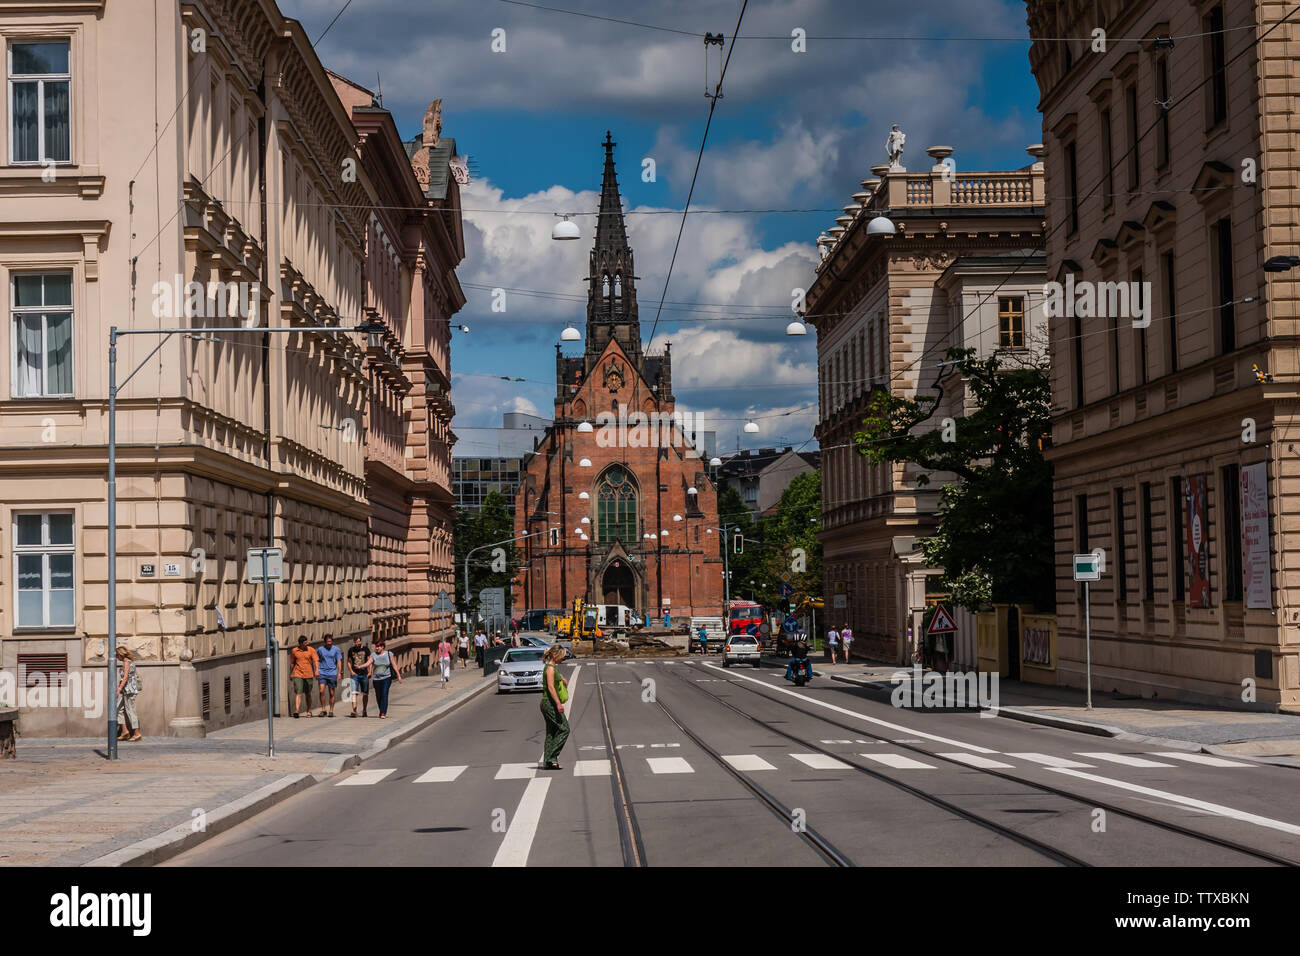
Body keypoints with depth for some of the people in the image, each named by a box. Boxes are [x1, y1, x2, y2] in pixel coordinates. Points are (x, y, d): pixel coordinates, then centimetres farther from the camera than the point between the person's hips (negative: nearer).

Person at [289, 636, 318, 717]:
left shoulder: (311, 650, 0)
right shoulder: (294, 651, 4)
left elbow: (315, 661, -8)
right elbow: (292, 663, 15)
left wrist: (316, 671, -23)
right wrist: (290, 674, 19)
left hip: (309, 675, 0)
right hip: (298, 675, 0)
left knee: (308, 694, 11)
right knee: (298, 693, -12)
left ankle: (309, 711, 25)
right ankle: (297, 711, -21)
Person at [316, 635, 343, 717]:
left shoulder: (336, 649, 4)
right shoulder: (320, 649, 7)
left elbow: (339, 661, 3)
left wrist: (339, 673, -7)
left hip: (332, 673, -1)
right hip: (322, 673, 1)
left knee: (332, 693, 3)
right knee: (322, 691, -12)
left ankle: (331, 711, 12)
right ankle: (323, 710, -3)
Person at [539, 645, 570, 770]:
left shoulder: (552, 667, 16)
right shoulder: (550, 668, -14)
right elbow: (550, 687, -22)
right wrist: (558, 703, -27)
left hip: (548, 703, 10)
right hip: (550, 703, -10)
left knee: (552, 732, 10)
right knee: (564, 729, -9)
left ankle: (548, 762, 10)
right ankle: (550, 756, -10)